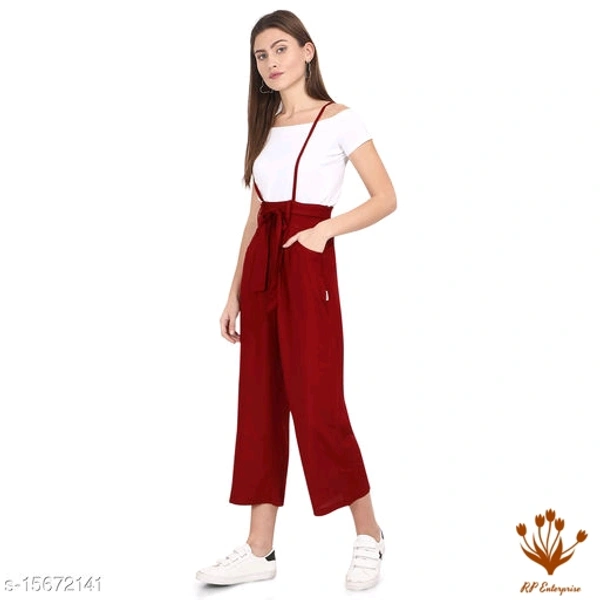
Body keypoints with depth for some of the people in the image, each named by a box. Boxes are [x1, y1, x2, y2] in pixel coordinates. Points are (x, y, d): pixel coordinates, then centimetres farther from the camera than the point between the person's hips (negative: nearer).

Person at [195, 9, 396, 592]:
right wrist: (235, 293, 12)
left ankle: (368, 537, 11)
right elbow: (254, 219, 16)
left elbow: (385, 198, -3)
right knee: (261, 403, 5)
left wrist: (326, 229, -18)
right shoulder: (265, 129, 16)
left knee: (317, 405, -6)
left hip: (308, 266, -6)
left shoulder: (339, 120, -1)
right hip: (260, 269, 6)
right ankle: (259, 549, 12)